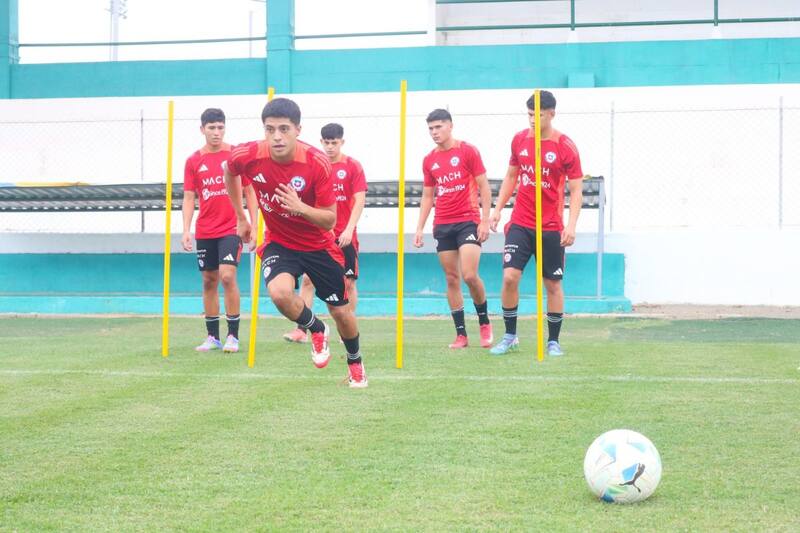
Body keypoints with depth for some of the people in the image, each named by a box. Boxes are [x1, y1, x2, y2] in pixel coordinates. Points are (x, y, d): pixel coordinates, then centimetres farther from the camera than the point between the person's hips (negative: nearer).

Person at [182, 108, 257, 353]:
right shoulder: (193, 161, 5)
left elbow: (249, 192, 3)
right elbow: (189, 198, 6)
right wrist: (186, 230, -4)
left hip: (232, 228, -3)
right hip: (204, 231, 3)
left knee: (227, 275, -16)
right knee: (209, 281, 7)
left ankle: (233, 336, -8)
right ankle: (212, 337, 16)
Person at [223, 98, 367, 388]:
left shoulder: (318, 163, -26)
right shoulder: (248, 156, -20)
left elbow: (330, 220, -20)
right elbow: (229, 172, 7)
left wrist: (300, 207, -40)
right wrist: (241, 217, 14)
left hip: (318, 245, -1)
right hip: (278, 242, 1)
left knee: (341, 312, 8)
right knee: (280, 293, -29)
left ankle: (355, 362, 41)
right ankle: (316, 330, 4)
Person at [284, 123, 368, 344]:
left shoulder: (353, 166, -2)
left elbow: (359, 201, -8)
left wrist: (349, 229, -17)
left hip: (344, 236, -2)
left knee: (348, 281, 2)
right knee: (307, 279, -5)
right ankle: (301, 329, -3)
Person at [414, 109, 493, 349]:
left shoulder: (468, 151, -3)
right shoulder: (429, 160, 11)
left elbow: (483, 186, -3)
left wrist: (485, 219, -10)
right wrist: (419, 228, 10)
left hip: (468, 221, -5)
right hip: (442, 225, 5)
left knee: (469, 275, -15)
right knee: (452, 278, 3)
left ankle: (484, 322, 9)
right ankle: (461, 334, 8)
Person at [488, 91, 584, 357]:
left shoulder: (566, 147, -8)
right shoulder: (519, 140, 4)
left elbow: (576, 190, -7)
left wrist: (571, 225, -17)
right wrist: (497, 209, 10)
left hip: (551, 229, -3)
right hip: (520, 224, 3)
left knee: (553, 284, 4)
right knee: (509, 277, -9)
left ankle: (553, 341, 16)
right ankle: (510, 336, 5)